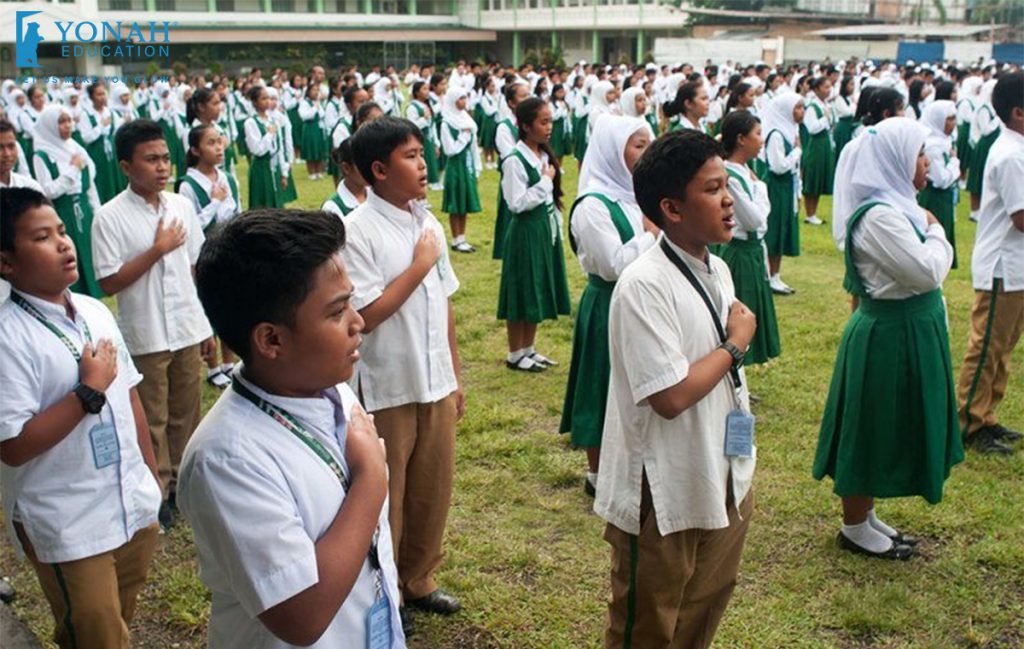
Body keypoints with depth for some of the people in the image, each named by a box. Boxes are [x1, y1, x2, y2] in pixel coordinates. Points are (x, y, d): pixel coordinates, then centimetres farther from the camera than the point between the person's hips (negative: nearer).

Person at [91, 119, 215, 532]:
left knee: (186, 413, 15)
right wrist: (158, 249, -18)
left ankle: (182, 481, 32)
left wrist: (207, 324, 9)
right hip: (145, 336, -4)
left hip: (187, 330, 4)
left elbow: (197, 268, 8)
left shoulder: (182, 206, 2)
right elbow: (109, 283, -14)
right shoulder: (110, 217, -12)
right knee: (153, 419, 10)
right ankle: (158, 491, 24)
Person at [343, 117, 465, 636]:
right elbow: (367, 315, -20)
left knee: (433, 490, 17)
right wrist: (420, 265, -16)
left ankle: (418, 580, 38)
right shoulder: (358, 230, -16)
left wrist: (455, 373, 13)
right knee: (384, 498, 11)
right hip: (388, 389, -6)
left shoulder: (427, 222, 5)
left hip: (436, 383, 6)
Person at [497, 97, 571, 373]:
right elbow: (517, 203, -21)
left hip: (546, 230, 8)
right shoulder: (515, 161, -16)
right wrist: (545, 181, -15)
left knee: (539, 291, 14)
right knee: (523, 292, 2)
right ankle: (515, 354, 14)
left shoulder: (545, 155, 8)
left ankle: (528, 348, 26)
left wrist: (557, 227, 13)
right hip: (525, 232, -8)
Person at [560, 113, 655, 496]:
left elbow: (655, 253, 14)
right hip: (608, 310, -8)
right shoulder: (593, 206, -19)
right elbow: (616, 266, -24)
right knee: (606, 389, 5)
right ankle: (597, 475, 22)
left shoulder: (636, 196, 5)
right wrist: (651, 230, -17)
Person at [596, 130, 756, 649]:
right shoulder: (644, 286, -23)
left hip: (723, 483, 8)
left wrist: (741, 468, 14)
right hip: (665, 494, -8)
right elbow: (671, 395, -27)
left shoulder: (718, 271, 4)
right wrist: (736, 344, -14)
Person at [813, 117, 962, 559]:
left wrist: (930, 234, 0)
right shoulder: (880, 217, -23)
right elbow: (927, 271, -25)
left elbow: (928, 271, 17)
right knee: (875, 430, 3)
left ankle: (865, 516, 33)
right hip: (889, 337, -10)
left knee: (889, 431, 19)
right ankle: (854, 528, 20)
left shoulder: (896, 207, 9)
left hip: (904, 332, 10)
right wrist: (935, 231, -11)